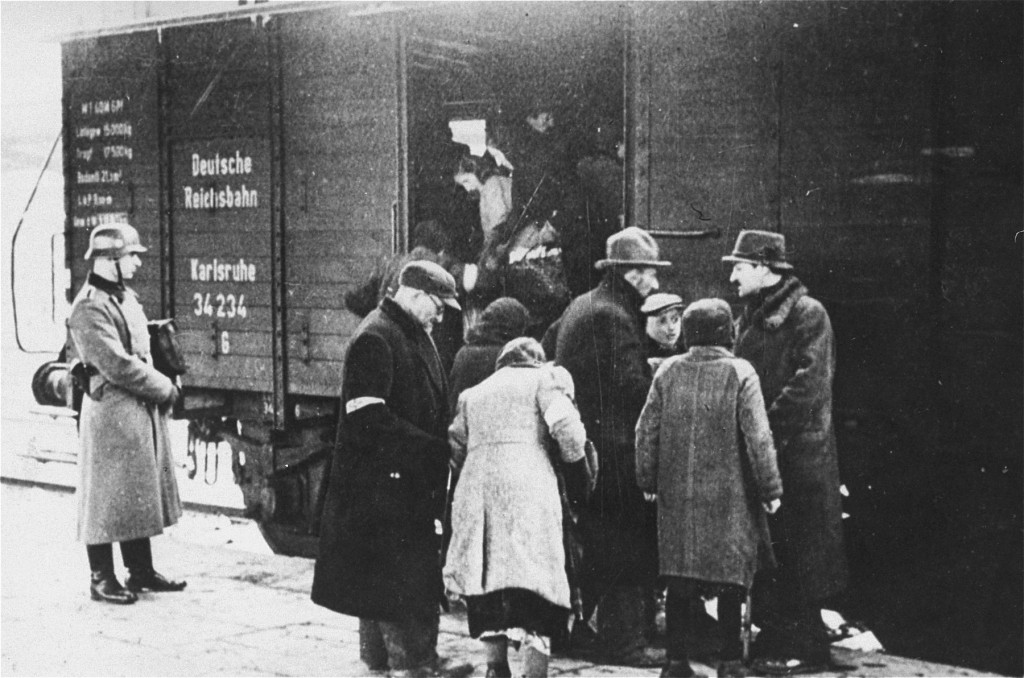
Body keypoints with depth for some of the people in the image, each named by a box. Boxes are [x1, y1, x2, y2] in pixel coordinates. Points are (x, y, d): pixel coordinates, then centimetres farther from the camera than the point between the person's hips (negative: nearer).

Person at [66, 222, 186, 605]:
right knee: (107, 497, 0)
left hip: (144, 409, 9)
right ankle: (102, 579, 9)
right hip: (111, 412, -9)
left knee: (141, 494, 14)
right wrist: (165, 388, -12)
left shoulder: (126, 297, 14)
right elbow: (117, 365, -21)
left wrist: (161, 390, 3)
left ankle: (141, 571, 24)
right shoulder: (89, 307, -16)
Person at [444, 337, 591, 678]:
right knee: (535, 582, -5)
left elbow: (455, 448, 20)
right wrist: (577, 474, 6)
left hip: (475, 489, 5)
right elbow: (565, 427, -5)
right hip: (527, 487, -5)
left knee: (488, 584, 13)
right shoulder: (544, 378, 11)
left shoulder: (473, 394, 26)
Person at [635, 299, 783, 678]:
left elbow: (646, 430, 4)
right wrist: (770, 488, -3)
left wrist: (648, 481, 15)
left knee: (679, 582, 9)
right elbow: (758, 437, -11)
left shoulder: (668, 372, 1)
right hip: (729, 497, -3)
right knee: (731, 579, 6)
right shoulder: (740, 373, -8)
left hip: (677, 495, 3)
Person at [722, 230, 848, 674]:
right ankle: (773, 635, 20)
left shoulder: (807, 314, -8)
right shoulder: (749, 318, 16)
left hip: (797, 451, -8)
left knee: (796, 555, -2)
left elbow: (808, 383, -16)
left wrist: (768, 427, -18)